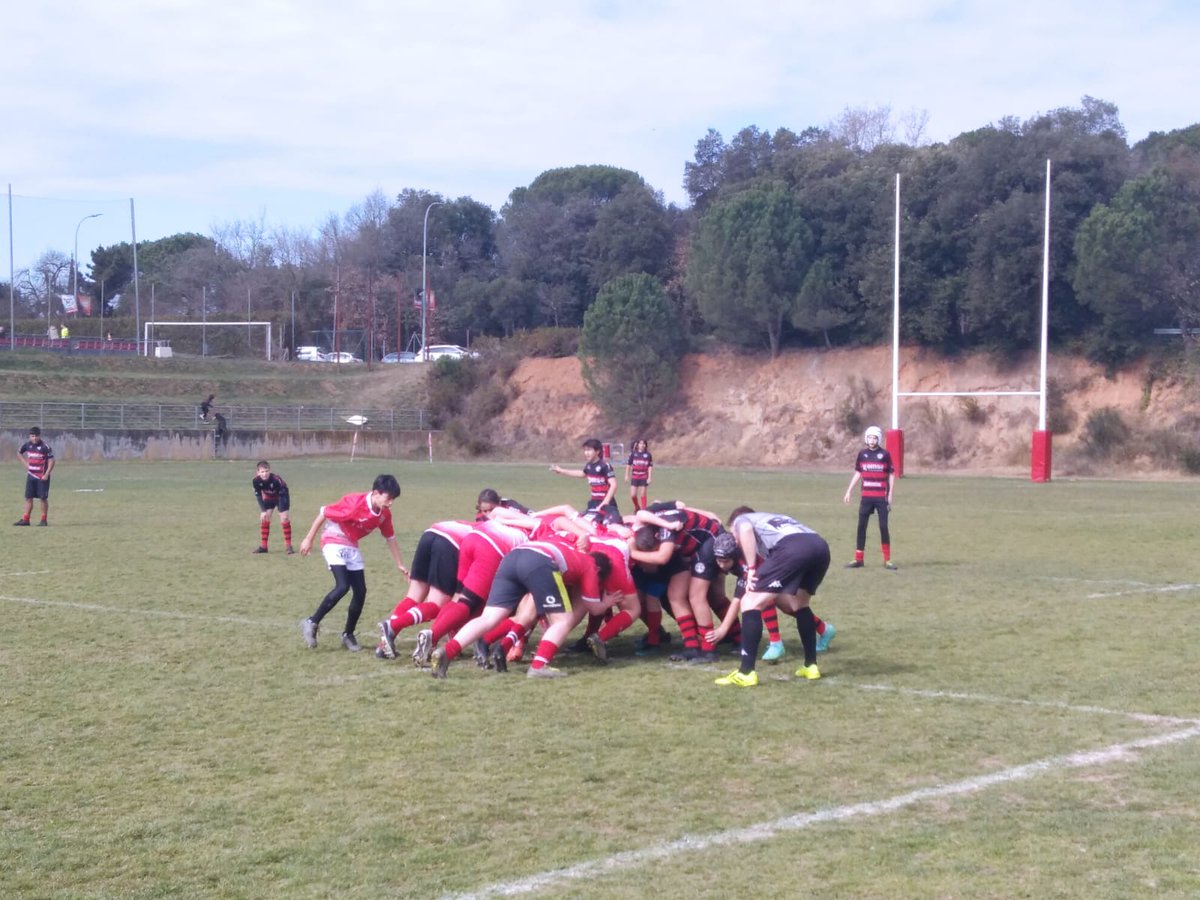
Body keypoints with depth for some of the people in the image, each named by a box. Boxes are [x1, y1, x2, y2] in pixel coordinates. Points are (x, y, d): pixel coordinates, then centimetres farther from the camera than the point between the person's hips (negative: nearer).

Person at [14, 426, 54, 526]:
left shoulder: (45, 446, -12)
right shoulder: (27, 444, 3)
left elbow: (51, 461, -12)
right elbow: (19, 453, 23)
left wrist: (46, 474, -17)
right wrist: (25, 463, 10)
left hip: (42, 477, -5)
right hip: (30, 475, 5)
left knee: (43, 498, -2)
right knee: (28, 497, 6)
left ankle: (44, 520, 5)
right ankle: (25, 519, 10)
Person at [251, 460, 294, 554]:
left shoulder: (276, 479, -38)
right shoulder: (255, 481, -28)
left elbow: (282, 495, -30)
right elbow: (258, 495, -16)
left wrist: (284, 512, -32)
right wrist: (263, 511, -22)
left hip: (281, 495, -4)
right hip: (268, 497, 4)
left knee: (284, 518, -15)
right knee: (263, 518, -3)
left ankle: (288, 546, -9)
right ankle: (263, 546, 8)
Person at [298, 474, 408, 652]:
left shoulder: (384, 514, -7)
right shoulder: (354, 504, -28)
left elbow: (390, 538, 10)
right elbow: (323, 512, -19)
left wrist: (400, 564, 12)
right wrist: (309, 539, -13)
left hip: (351, 548, 7)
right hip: (333, 542, -7)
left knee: (360, 591, 1)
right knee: (342, 586, -23)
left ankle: (348, 635, 16)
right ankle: (311, 623, -11)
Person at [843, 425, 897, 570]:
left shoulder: (885, 454, -3)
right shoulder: (862, 454, 5)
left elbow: (891, 475, 1)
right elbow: (858, 473, 13)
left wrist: (890, 495, -4)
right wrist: (849, 491, 9)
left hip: (881, 497, -3)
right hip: (866, 497, 3)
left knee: (883, 527, -2)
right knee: (861, 527, 2)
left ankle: (887, 560, 4)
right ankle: (858, 559, 8)